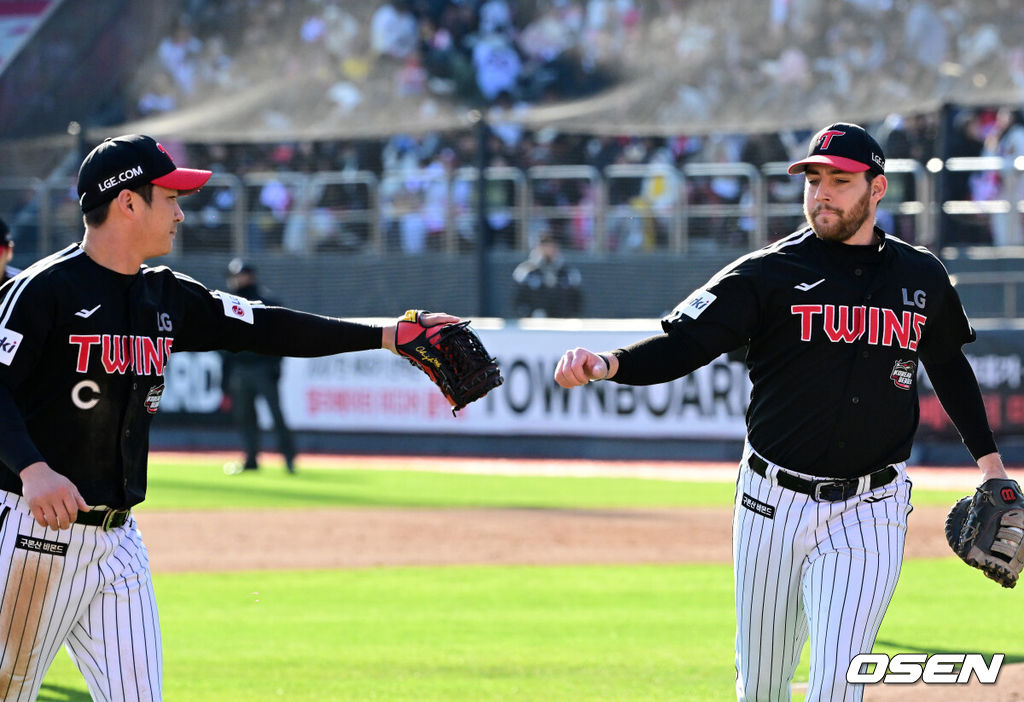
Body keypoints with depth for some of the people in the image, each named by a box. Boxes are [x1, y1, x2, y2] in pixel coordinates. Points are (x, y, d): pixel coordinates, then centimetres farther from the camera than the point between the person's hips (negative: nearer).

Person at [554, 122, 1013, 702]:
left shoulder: (922, 278, 6)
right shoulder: (768, 274, -3)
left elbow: (948, 364, 24)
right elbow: (684, 342, -13)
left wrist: (989, 458, 24)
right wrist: (609, 364, -32)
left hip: (869, 510, 0)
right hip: (775, 505, 0)